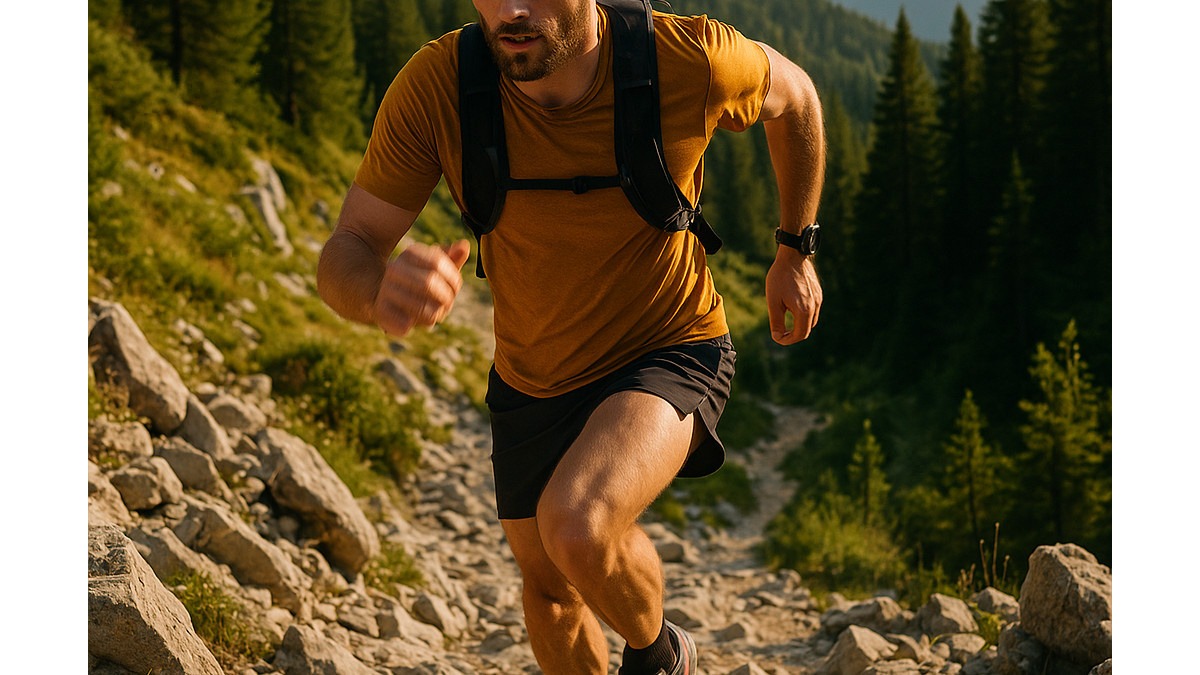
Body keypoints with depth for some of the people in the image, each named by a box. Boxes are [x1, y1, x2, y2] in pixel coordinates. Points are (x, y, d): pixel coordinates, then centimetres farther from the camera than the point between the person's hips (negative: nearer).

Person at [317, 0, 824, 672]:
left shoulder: (690, 62, -28)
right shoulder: (434, 86, -25)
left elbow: (794, 93, -4)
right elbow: (344, 255, -21)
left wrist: (797, 251, 4)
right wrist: (380, 291, -46)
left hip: (670, 349, -3)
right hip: (529, 380, 4)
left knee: (577, 528, -31)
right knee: (550, 587, 21)